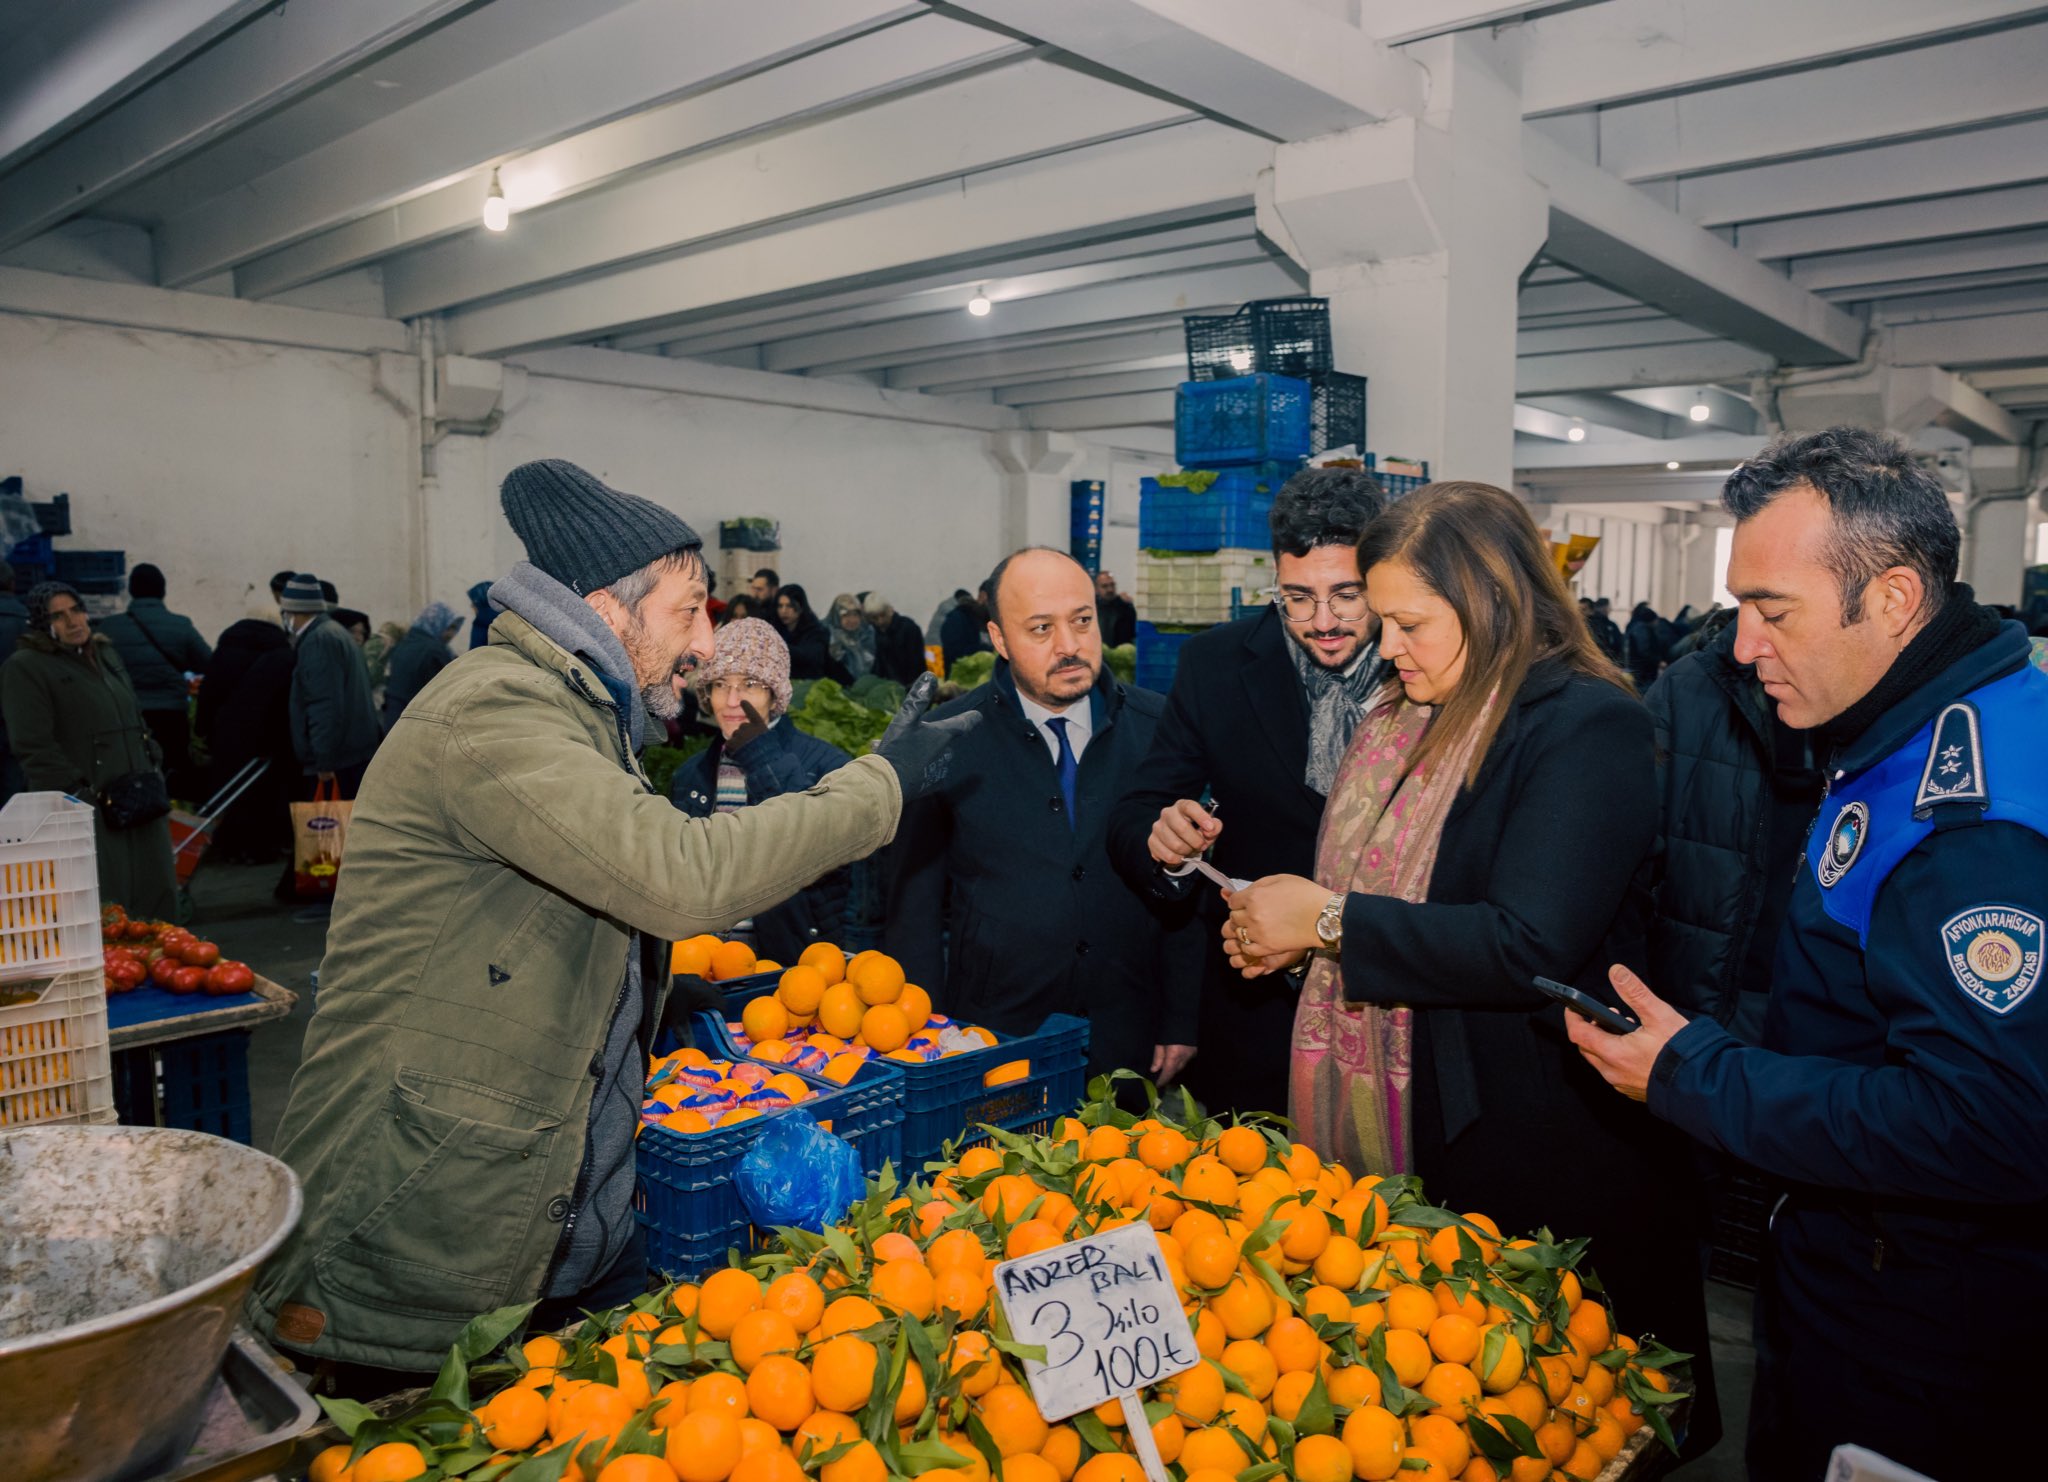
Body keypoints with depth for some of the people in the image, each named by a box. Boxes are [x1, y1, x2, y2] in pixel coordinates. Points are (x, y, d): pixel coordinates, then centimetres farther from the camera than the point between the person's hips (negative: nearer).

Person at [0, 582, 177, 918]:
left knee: (155, 900, 6)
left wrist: (154, 770, 13)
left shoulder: (106, 654, 19)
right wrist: (80, 796, -16)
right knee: (104, 911, -8)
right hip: (88, 813, -7)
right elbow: (34, 747, -11)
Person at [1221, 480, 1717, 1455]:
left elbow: (1530, 948, -25)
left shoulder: (1586, 725, -15)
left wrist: (1331, 919, -20)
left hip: (1524, 1149, -7)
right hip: (1374, 1117, 7)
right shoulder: (1398, 716, 10)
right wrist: (1286, 931, 1)